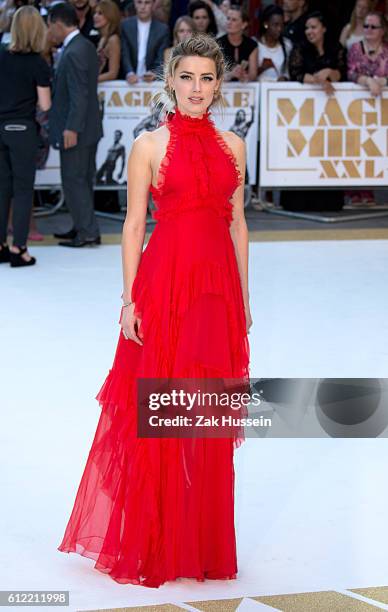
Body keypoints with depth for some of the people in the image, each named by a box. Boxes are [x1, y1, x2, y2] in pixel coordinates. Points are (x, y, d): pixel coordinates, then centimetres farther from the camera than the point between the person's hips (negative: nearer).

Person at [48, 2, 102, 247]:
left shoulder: (73, 53, -20)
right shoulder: (85, 46, 10)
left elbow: (78, 95, -24)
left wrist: (71, 129, -23)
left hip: (76, 131, -10)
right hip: (88, 127, 10)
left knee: (74, 181, -2)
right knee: (83, 181, 16)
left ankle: (88, 232, 1)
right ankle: (84, 227, 25)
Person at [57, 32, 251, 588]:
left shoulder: (231, 145, 9)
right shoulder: (150, 145, -2)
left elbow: (237, 222, 12)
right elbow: (134, 224, -3)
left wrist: (244, 295, 9)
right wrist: (130, 300, -8)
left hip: (218, 286, 4)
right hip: (165, 282, -4)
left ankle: (201, 539, 19)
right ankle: (150, 542, 13)